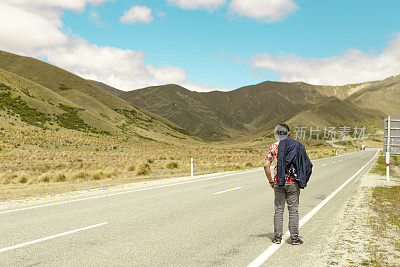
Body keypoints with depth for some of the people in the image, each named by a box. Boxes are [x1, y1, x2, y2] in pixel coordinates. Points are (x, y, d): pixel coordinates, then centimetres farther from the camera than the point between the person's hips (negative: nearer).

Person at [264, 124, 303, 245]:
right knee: (293, 210, 4)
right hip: (292, 182, -1)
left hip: (278, 182, 2)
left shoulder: (273, 147, 1)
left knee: (278, 210, 9)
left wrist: (271, 181, 4)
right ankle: (294, 238, 6)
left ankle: (277, 237, 11)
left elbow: (266, 165, -5)